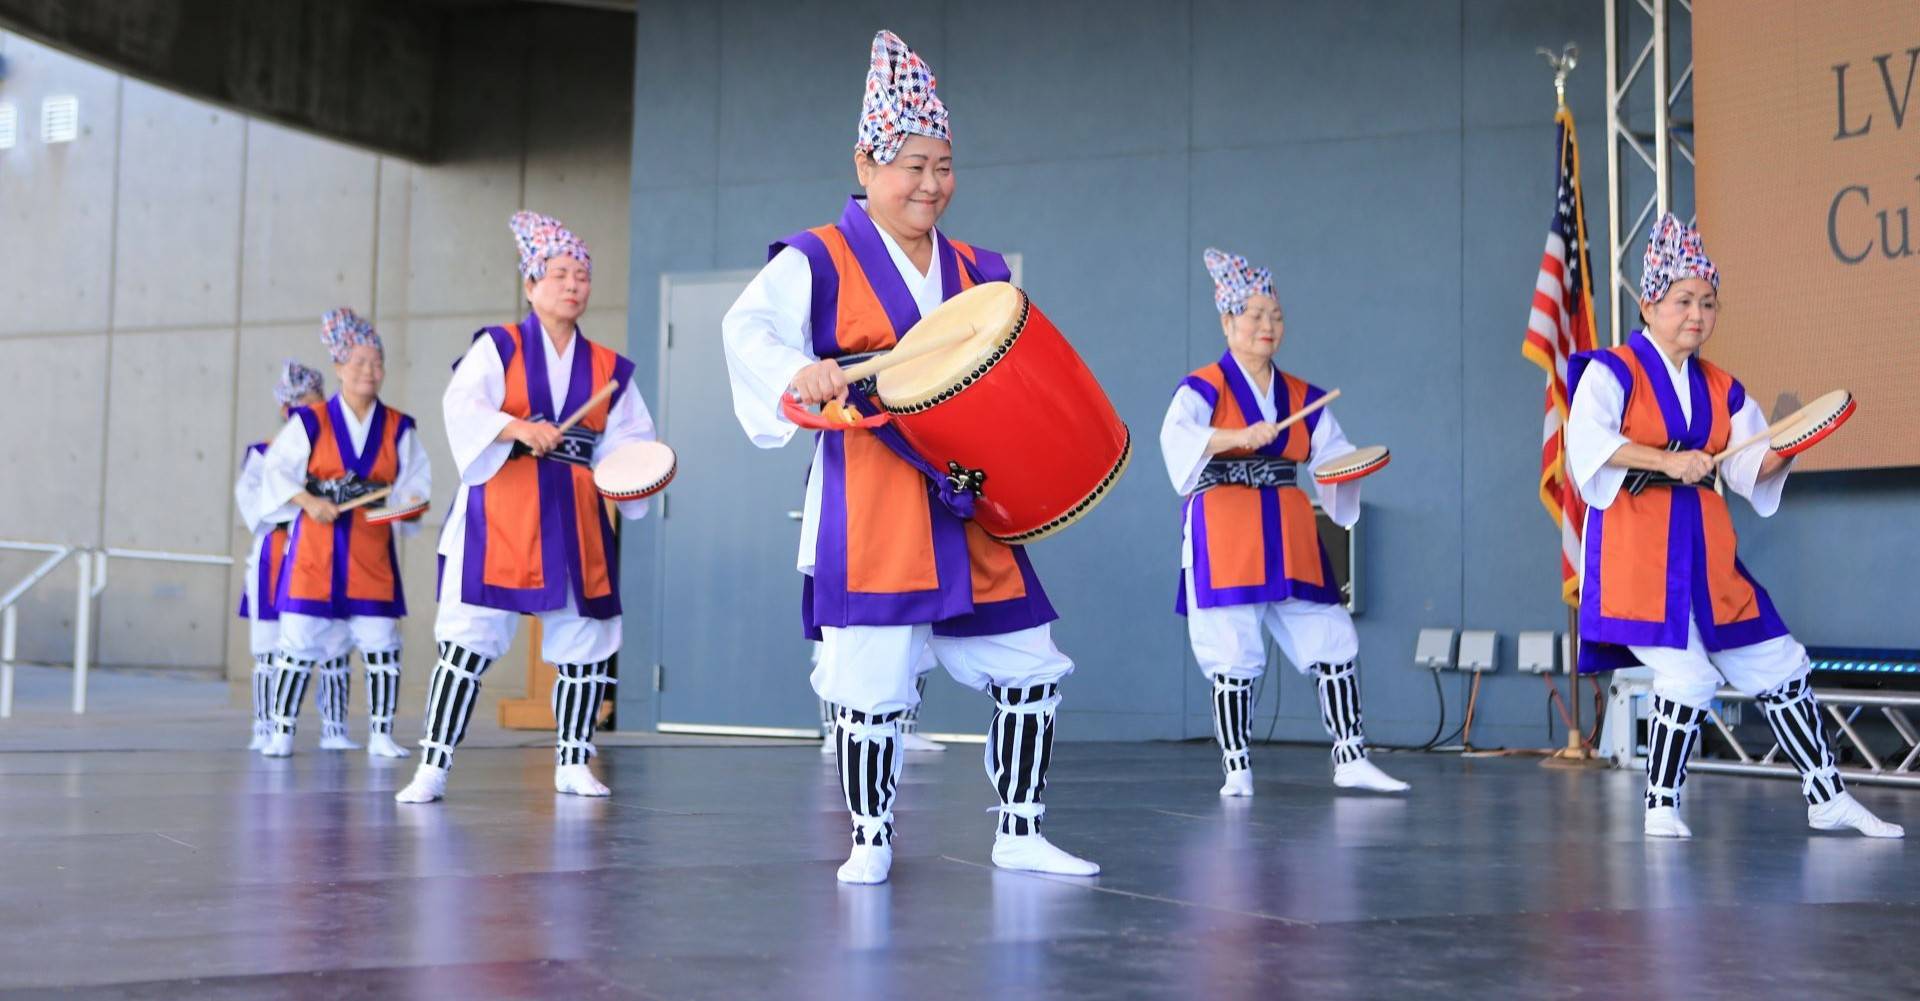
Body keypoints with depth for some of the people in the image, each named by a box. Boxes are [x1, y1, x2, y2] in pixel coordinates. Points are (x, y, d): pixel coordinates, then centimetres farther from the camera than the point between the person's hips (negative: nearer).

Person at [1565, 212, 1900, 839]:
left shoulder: (1722, 389, 15)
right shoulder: (1613, 371, -2)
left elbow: (1751, 470, 8)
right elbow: (1587, 440, -19)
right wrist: (1667, 460, -24)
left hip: (1705, 549, 6)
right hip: (1637, 544, -6)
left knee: (1778, 666, 8)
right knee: (1686, 675, -13)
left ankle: (1827, 797, 20)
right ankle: (1661, 807, 4)